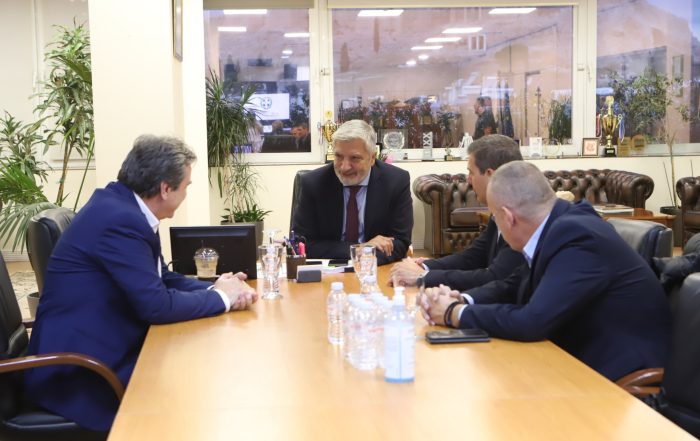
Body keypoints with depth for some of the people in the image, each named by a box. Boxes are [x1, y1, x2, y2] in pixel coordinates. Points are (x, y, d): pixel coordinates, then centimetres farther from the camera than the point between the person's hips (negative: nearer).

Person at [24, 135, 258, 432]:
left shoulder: (123, 204, 5)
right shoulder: (120, 219, -23)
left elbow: (162, 278, 13)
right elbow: (155, 304, -23)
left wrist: (215, 288, -3)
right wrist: (221, 297, -9)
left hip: (96, 351, 9)